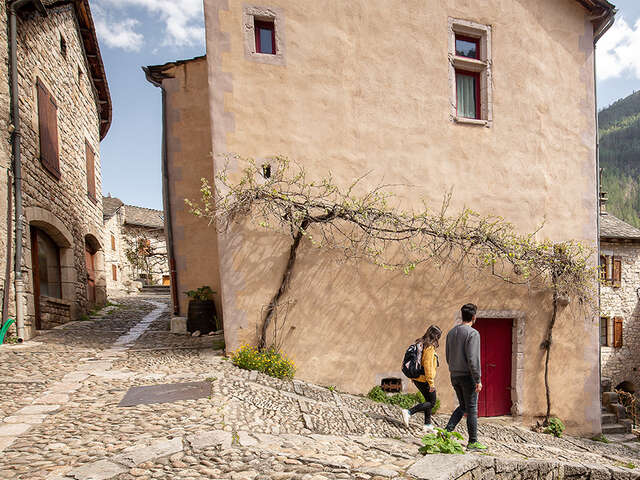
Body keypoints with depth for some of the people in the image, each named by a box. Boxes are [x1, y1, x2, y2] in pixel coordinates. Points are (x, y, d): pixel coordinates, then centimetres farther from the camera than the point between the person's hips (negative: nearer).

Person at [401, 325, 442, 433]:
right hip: (424, 379, -9)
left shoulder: (420, 344, 9)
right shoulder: (430, 347, -18)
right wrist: (431, 382, -18)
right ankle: (409, 412, -9)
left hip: (417, 378, 9)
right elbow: (428, 365, -22)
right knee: (431, 403, 4)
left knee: (429, 401, 18)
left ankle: (428, 425, 21)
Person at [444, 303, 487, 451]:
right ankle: (473, 442, 12)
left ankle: (447, 431, 6)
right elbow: (473, 359, -19)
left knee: (463, 406, 17)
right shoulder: (473, 333, -13)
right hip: (468, 376, -7)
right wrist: (478, 380, -15)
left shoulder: (451, 332, 9)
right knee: (472, 409, 4)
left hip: (454, 376, 7)